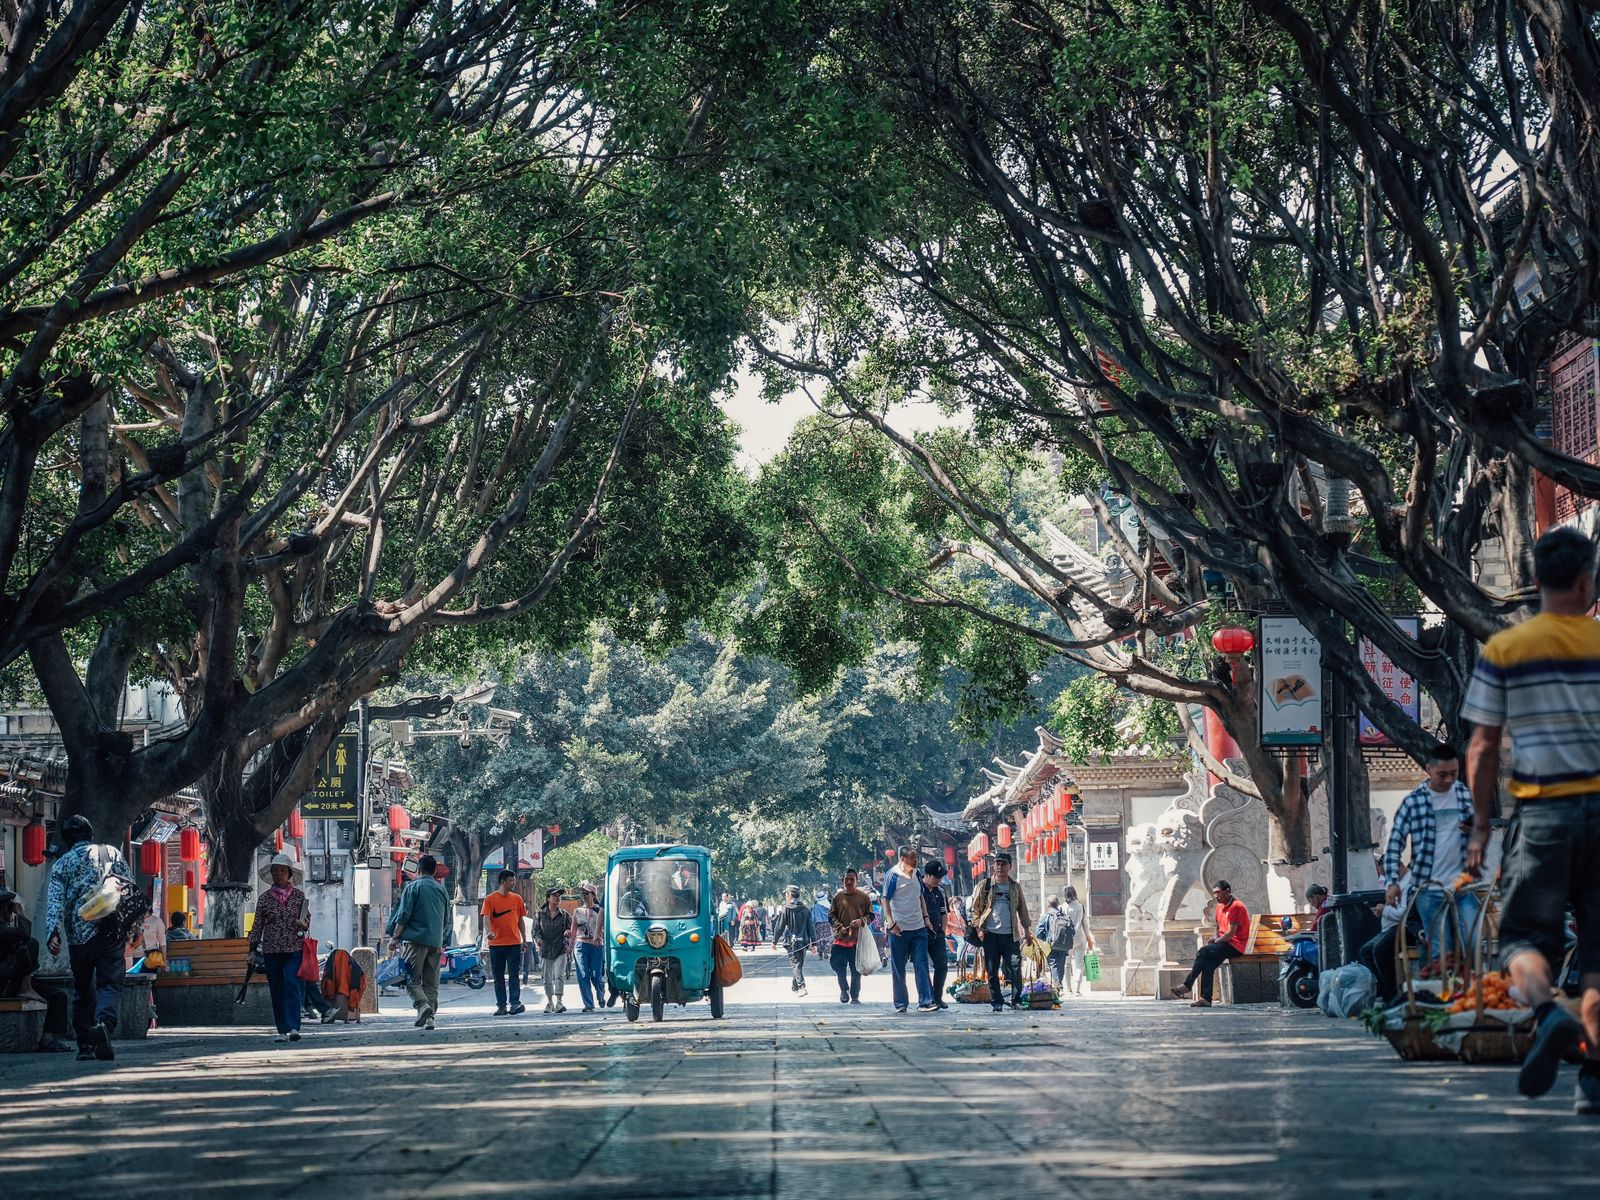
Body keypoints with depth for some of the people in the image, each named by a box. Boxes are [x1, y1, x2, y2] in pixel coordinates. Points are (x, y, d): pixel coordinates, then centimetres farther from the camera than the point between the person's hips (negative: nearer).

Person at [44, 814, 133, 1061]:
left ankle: (85, 1045, 15)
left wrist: (52, 932, -15)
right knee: (110, 984, -2)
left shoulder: (61, 864, 9)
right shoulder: (111, 853, 9)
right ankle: (104, 1021, -32)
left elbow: (54, 900, -5)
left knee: (83, 990, 15)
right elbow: (130, 889, 4)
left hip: (79, 936, 1)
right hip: (110, 931, -1)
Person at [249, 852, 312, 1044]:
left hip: (294, 949, -2)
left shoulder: (299, 896, 6)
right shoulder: (264, 898, 7)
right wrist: (253, 949, 4)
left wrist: (304, 925, -9)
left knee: (292, 985, -16)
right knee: (276, 991, 3)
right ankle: (282, 1030, 9)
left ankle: (293, 1028, -20)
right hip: (271, 949, 2)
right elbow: (257, 926, 9)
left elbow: (308, 918, 14)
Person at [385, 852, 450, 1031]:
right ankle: (430, 1017, 1)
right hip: (435, 942, 5)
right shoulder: (442, 890, 15)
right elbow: (446, 919, 21)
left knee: (412, 979, -4)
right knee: (431, 983, 7)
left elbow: (403, 915, -8)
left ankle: (423, 1006, -27)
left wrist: (394, 937, -2)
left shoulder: (413, 887, -1)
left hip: (415, 940, -5)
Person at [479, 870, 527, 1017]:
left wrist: (524, 939, 12)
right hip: (496, 943, -1)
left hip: (514, 943, 1)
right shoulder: (490, 899, 1)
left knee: (514, 974, -5)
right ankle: (501, 1006, 9)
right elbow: (485, 917, -9)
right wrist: (489, 931, -27)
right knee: (498, 976, 4)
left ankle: (515, 1003, -10)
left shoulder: (517, 899, 10)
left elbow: (520, 920, 15)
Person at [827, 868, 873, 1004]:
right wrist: (840, 927, -8)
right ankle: (844, 990, 22)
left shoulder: (863, 896, 4)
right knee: (837, 965, -1)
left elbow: (870, 915, 7)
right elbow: (831, 916, 8)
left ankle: (855, 996, 12)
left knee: (856, 972, 2)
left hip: (857, 938, -1)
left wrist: (861, 921, -13)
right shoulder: (838, 896, 7)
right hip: (840, 938, 1)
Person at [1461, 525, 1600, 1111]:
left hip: (1541, 810, -1)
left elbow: (1483, 746, 1)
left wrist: (1480, 825, 7)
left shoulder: (1502, 650, 2)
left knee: (1525, 936, 7)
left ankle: (1549, 1014, -23)